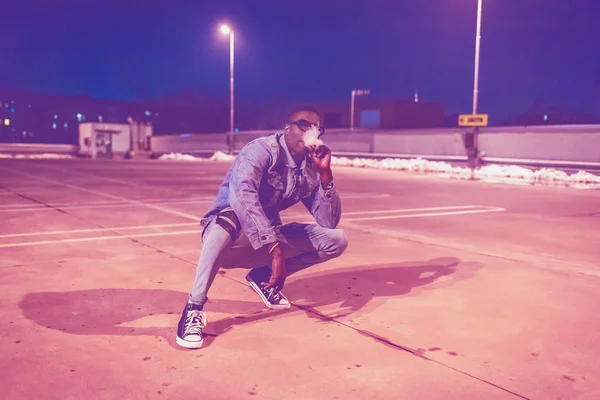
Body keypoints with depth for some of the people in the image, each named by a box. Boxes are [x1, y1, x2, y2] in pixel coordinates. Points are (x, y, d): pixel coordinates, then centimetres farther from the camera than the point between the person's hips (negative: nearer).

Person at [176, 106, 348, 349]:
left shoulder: (310, 170, 0)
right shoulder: (263, 150, -18)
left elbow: (329, 222, -4)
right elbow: (243, 193, -38)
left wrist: (325, 172, -16)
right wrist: (276, 250, -42)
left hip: (268, 241, 6)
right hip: (227, 238, -6)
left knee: (336, 240, -4)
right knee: (232, 213, -40)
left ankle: (264, 276, 8)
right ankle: (194, 308, -33)